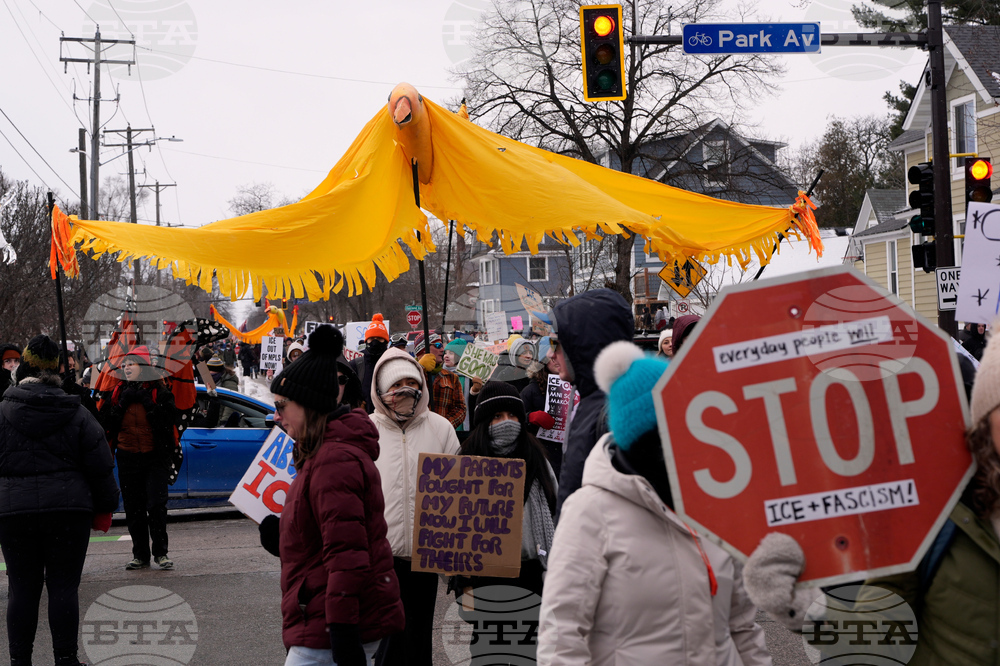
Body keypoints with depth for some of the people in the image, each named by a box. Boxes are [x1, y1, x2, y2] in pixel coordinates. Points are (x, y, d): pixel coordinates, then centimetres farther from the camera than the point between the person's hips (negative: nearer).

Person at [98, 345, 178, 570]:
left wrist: (147, 400, -18)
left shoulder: (158, 390, -2)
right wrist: (122, 402, -11)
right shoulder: (120, 391, 9)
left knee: (156, 505, -8)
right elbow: (106, 421, 1)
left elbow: (168, 418, -14)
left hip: (155, 456, -4)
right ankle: (140, 554, 13)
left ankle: (160, 552, 3)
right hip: (128, 456, 4)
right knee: (133, 508, 5)